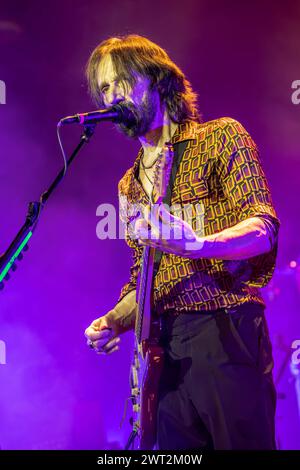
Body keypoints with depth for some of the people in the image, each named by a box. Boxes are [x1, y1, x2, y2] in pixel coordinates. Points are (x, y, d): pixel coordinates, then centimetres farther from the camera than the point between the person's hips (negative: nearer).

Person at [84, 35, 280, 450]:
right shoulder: (131, 184, 20)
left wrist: (197, 243, -30)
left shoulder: (220, 137, 2)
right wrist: (114, 321, 3)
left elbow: (264, 227, -11)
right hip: (165, 347, 5)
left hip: (227, 334, -5)